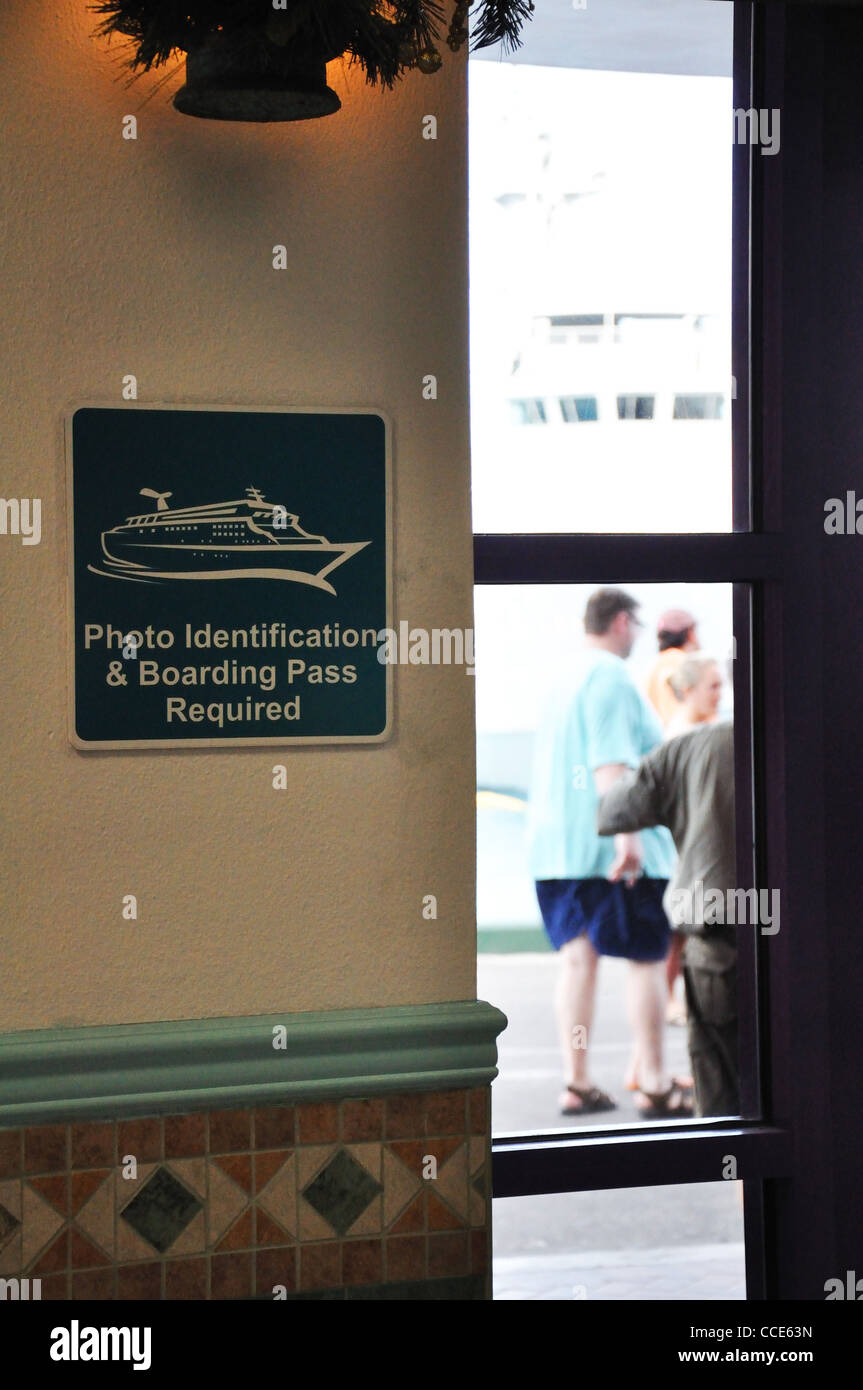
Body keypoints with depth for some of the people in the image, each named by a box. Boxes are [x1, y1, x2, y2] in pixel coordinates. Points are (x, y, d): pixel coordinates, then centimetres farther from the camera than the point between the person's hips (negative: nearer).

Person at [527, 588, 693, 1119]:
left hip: (558, 845, 8)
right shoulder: (612, 678, -11)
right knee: (648, 960, -1)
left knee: (578, 956, 7)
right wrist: (628, 835, -26)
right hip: (610, 848, -8)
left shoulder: (566, 680, 16)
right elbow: (611, 762, -21)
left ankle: (577, 1082, 6)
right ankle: (655, 1085, 2)